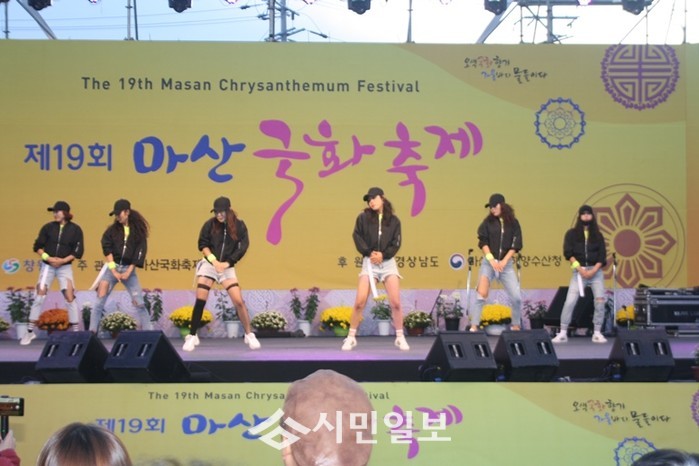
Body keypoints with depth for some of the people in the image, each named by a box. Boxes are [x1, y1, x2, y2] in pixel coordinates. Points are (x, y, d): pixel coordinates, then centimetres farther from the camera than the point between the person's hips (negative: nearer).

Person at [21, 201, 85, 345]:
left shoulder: (75, 229, -4)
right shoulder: (48, 227, 0)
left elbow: (78, 251, -6)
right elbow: (37, 246, 2)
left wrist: (63, 260, -16)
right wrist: (48, 258, -14)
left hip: (65, 266, -1)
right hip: (47, 265, 1)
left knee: (70, 296, -7)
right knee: (40, 295, -2)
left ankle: (76, 331, 1)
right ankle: (30, 331, 6)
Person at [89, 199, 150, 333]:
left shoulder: (138, 230, 2)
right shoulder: (112, 230, 3)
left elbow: (140, 252, -2)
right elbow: (107, 250, -2)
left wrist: (128, 272, -9)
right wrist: (114, 271, -10)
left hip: (129, 269, 0)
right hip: (112, 268, 0)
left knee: (140, 302, -4)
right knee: (100, 301, -6)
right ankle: (92, 332, -2)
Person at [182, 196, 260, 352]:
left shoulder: (239, 225, -6)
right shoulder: (210, 224, -5)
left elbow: (243, 247, -7)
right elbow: (203, 245, -2)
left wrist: (227, 263, -13)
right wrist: (214, 261, -15)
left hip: (227, 267, 0)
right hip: (208, 264, 0)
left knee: (239, 301, -6)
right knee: (200, 301, -4)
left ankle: (249, 335, 6)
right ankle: (192, 336, 6)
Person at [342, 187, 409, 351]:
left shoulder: (394, 220, 4)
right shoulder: (363, 218, 2)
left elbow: (396, 243, 1)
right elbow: (357, 236, -3)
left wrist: (383, 255, -14)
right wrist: (369, 253, -13)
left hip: (388, 262, 1)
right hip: (369, 261, -1)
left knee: (395, 302, -6)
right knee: (359, 302, -9)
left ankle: (400, 338, 9)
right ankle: (351, 338, 4)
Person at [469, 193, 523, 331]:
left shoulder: (513, 222, 3)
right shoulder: (488, 222, 2)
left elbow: (516, 245, 0)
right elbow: (483, 242, -2)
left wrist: (504, 261, -9)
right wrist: (491, 260, -12)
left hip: (506, 263, 1)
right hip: (489, 262, -1)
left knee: (516, 297, -4)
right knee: (481, 295, -13)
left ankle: (516, 326, 13)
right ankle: (474, 327, -11)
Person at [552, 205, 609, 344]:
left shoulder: (597, 235, 11)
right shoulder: (572, 234, 6)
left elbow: (602, 256, 3)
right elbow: (568, 252, -4)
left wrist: (593, 271, -11)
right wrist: (580, 268, -14)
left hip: (596, 271, 2)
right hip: (579, 271, -2)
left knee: (600, 301, -8)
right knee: (569, 302, -11)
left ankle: (597, 333, 1)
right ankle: (563, 333, -6)